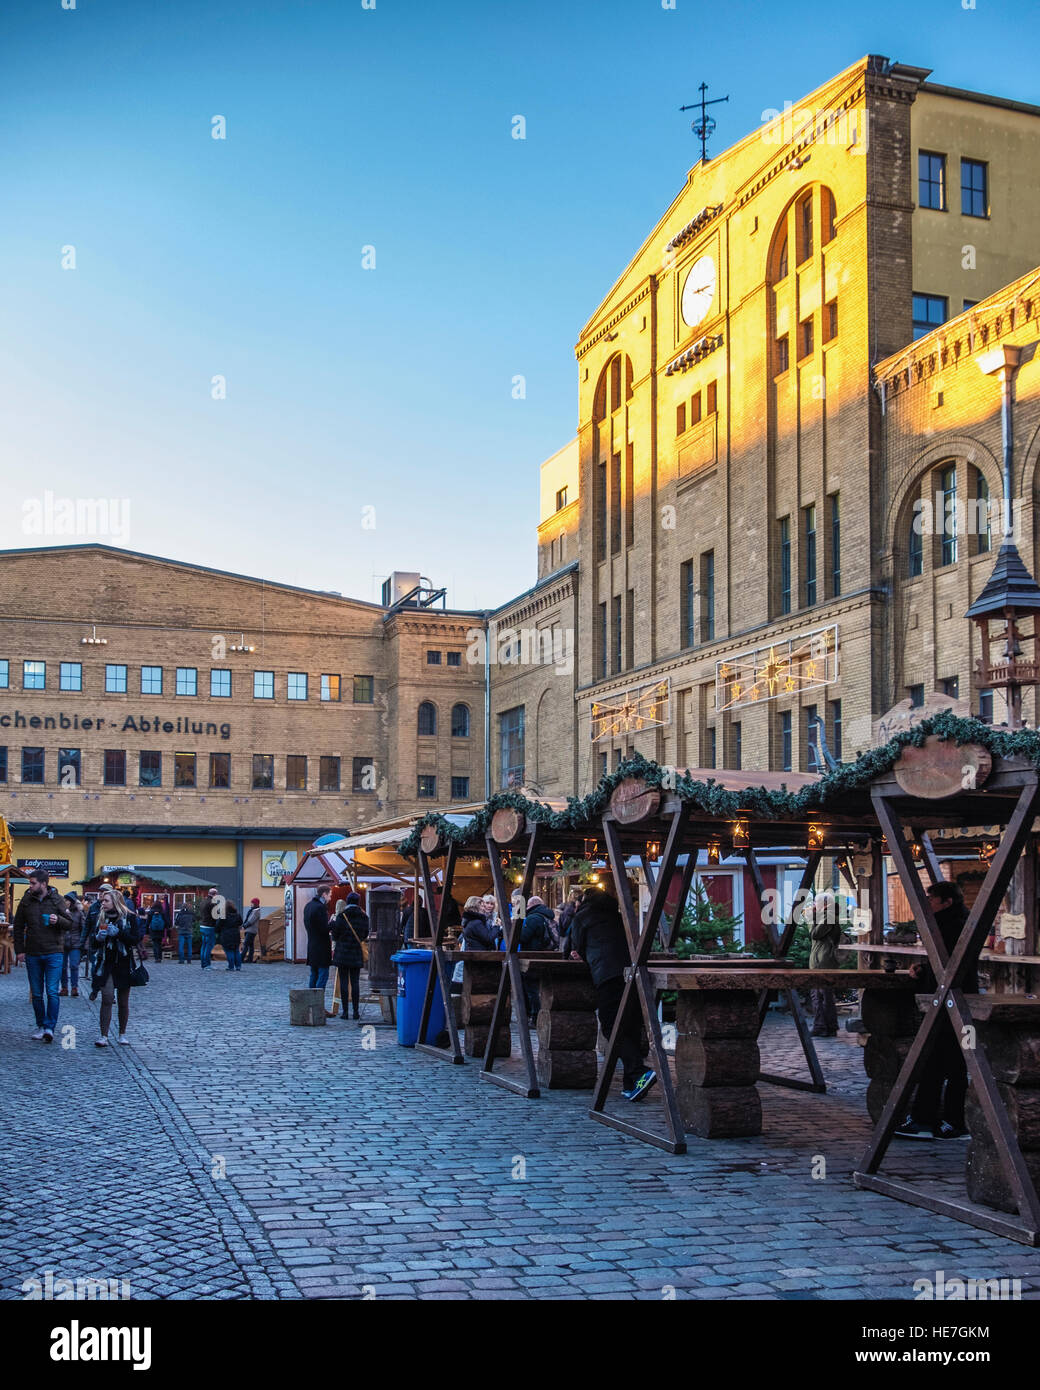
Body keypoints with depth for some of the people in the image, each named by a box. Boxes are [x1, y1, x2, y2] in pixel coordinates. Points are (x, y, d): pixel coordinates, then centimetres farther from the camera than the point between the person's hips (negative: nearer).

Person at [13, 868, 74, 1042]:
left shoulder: (57, 900, -1)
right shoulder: (26, 901, 4)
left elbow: (70, 924, 2)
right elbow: (18, 927, 11)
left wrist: (58, 920, -19)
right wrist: (19, 950, 5)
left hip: (54, 953, -3)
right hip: (32, 955, 3)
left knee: (52, 992, -9)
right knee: (36, 994, 9)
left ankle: (50, 1028, -7)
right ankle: (41, 1026, 20)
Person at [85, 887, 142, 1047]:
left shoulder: (130, 918, -1)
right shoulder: (100, 917, 8)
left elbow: (136, 939, -9)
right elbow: (92, 942, 12)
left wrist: (118, 933, -18)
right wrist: (98, 938, -10)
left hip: (124, 965, -1)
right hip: (105, 964, 1)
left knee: (123, 1002, 7)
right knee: (107, 999, -10)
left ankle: (122, 1034, 20)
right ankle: (104, 1036, -10)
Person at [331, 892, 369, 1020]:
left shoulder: (341, 916, -9)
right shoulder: (364, 916, 2)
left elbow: (335, 935, -6)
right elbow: (365, 935, 8)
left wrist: (333, 922, 9)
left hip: (342, 953, -3)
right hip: (357, 954, 3)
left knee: (344, 982, 2)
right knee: (355, 982, 7)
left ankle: (345, 1011, 1)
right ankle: (356, 1011, 5)